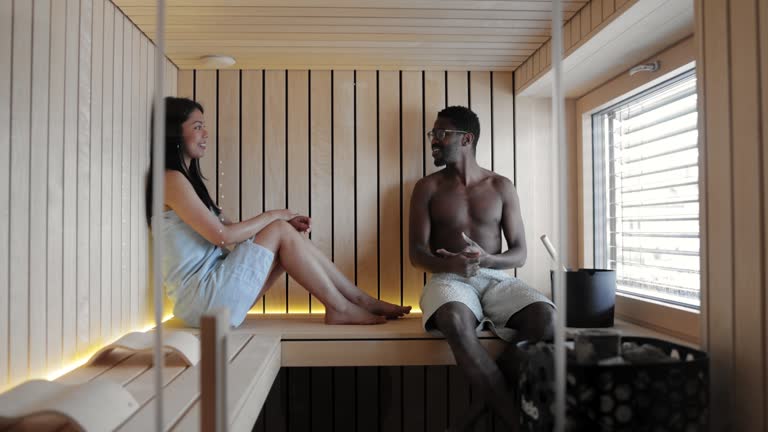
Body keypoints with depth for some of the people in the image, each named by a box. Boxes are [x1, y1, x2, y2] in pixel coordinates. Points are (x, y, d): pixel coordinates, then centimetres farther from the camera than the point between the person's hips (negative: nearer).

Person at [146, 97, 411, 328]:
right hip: (202, 296, -9)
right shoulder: (171, 179, -12)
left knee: (290, 234, -1)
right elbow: (222, 235, -19)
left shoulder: (185, 177, 19)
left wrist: (285, 222, 1)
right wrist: (272, 216, -6)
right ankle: (340, 308, -7)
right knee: (280, 232, -16)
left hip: (210, 293, 9)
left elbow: (230, 228, 14)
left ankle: (359, 298, 1)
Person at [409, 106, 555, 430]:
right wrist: (449, 264, -23)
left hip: (495, 278, 2)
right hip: (449, 279, -2)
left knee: (544, 317, -29)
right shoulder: (427, 188, 8)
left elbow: (519, 253, 6)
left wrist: (486, 260, -18)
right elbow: (417, 253, 0)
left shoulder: (501, 186, 11)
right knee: (455, 321, -38)